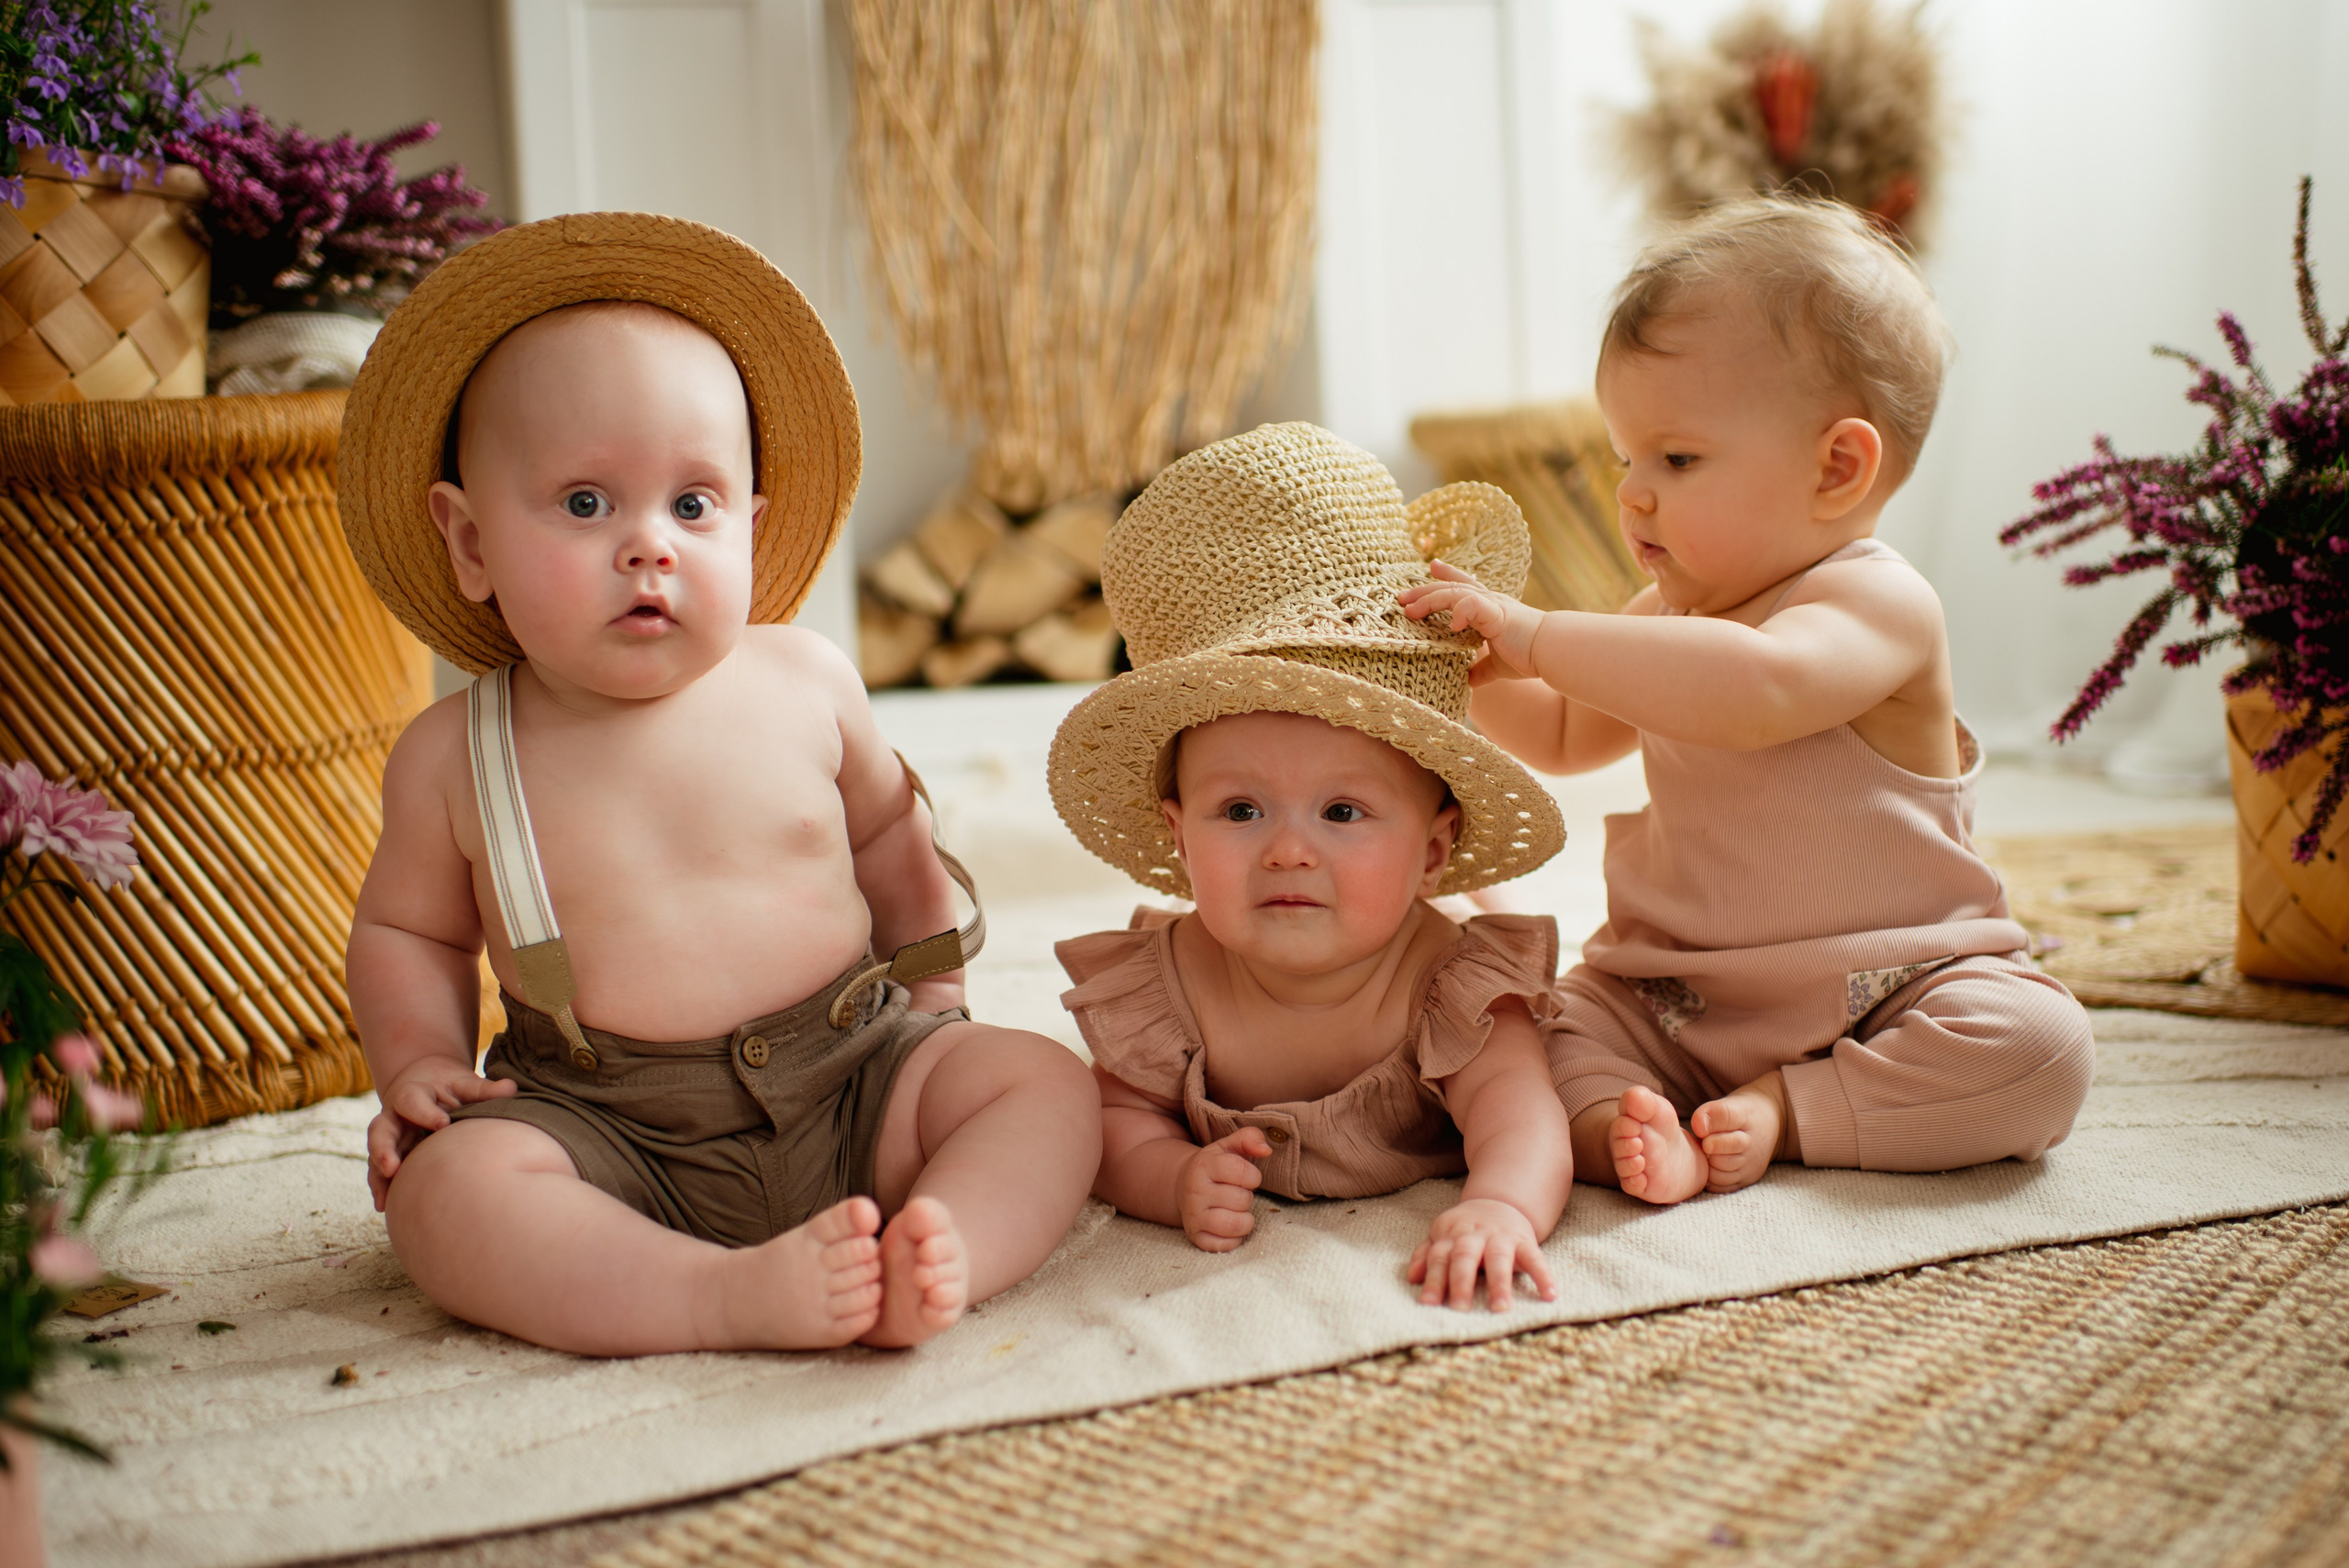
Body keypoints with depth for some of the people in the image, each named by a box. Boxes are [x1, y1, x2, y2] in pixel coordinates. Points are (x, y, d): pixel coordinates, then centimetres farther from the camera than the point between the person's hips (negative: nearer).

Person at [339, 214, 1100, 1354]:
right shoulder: (455, 758, -2)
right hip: (606, 1130, -1)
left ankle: (938, 1253, -38)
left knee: (1047, 1087, -17)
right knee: (446, 1189, -28)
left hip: (853, 1084, 2)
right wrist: (416, 1062, -2)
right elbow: (404, 927, 15)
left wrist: (936, 1000, 18)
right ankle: (734, 1294, -39)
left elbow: (885, 834, 18)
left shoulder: (805, 682, -1)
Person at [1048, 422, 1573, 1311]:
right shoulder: (1164, 988, -32)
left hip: (1411, 1185, -1)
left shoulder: (1452, 988, -39)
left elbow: (1520, 1117, -50)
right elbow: (1117, 1118, -22)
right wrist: (1172, 1181, -47)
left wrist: (1501, 1206, -75)